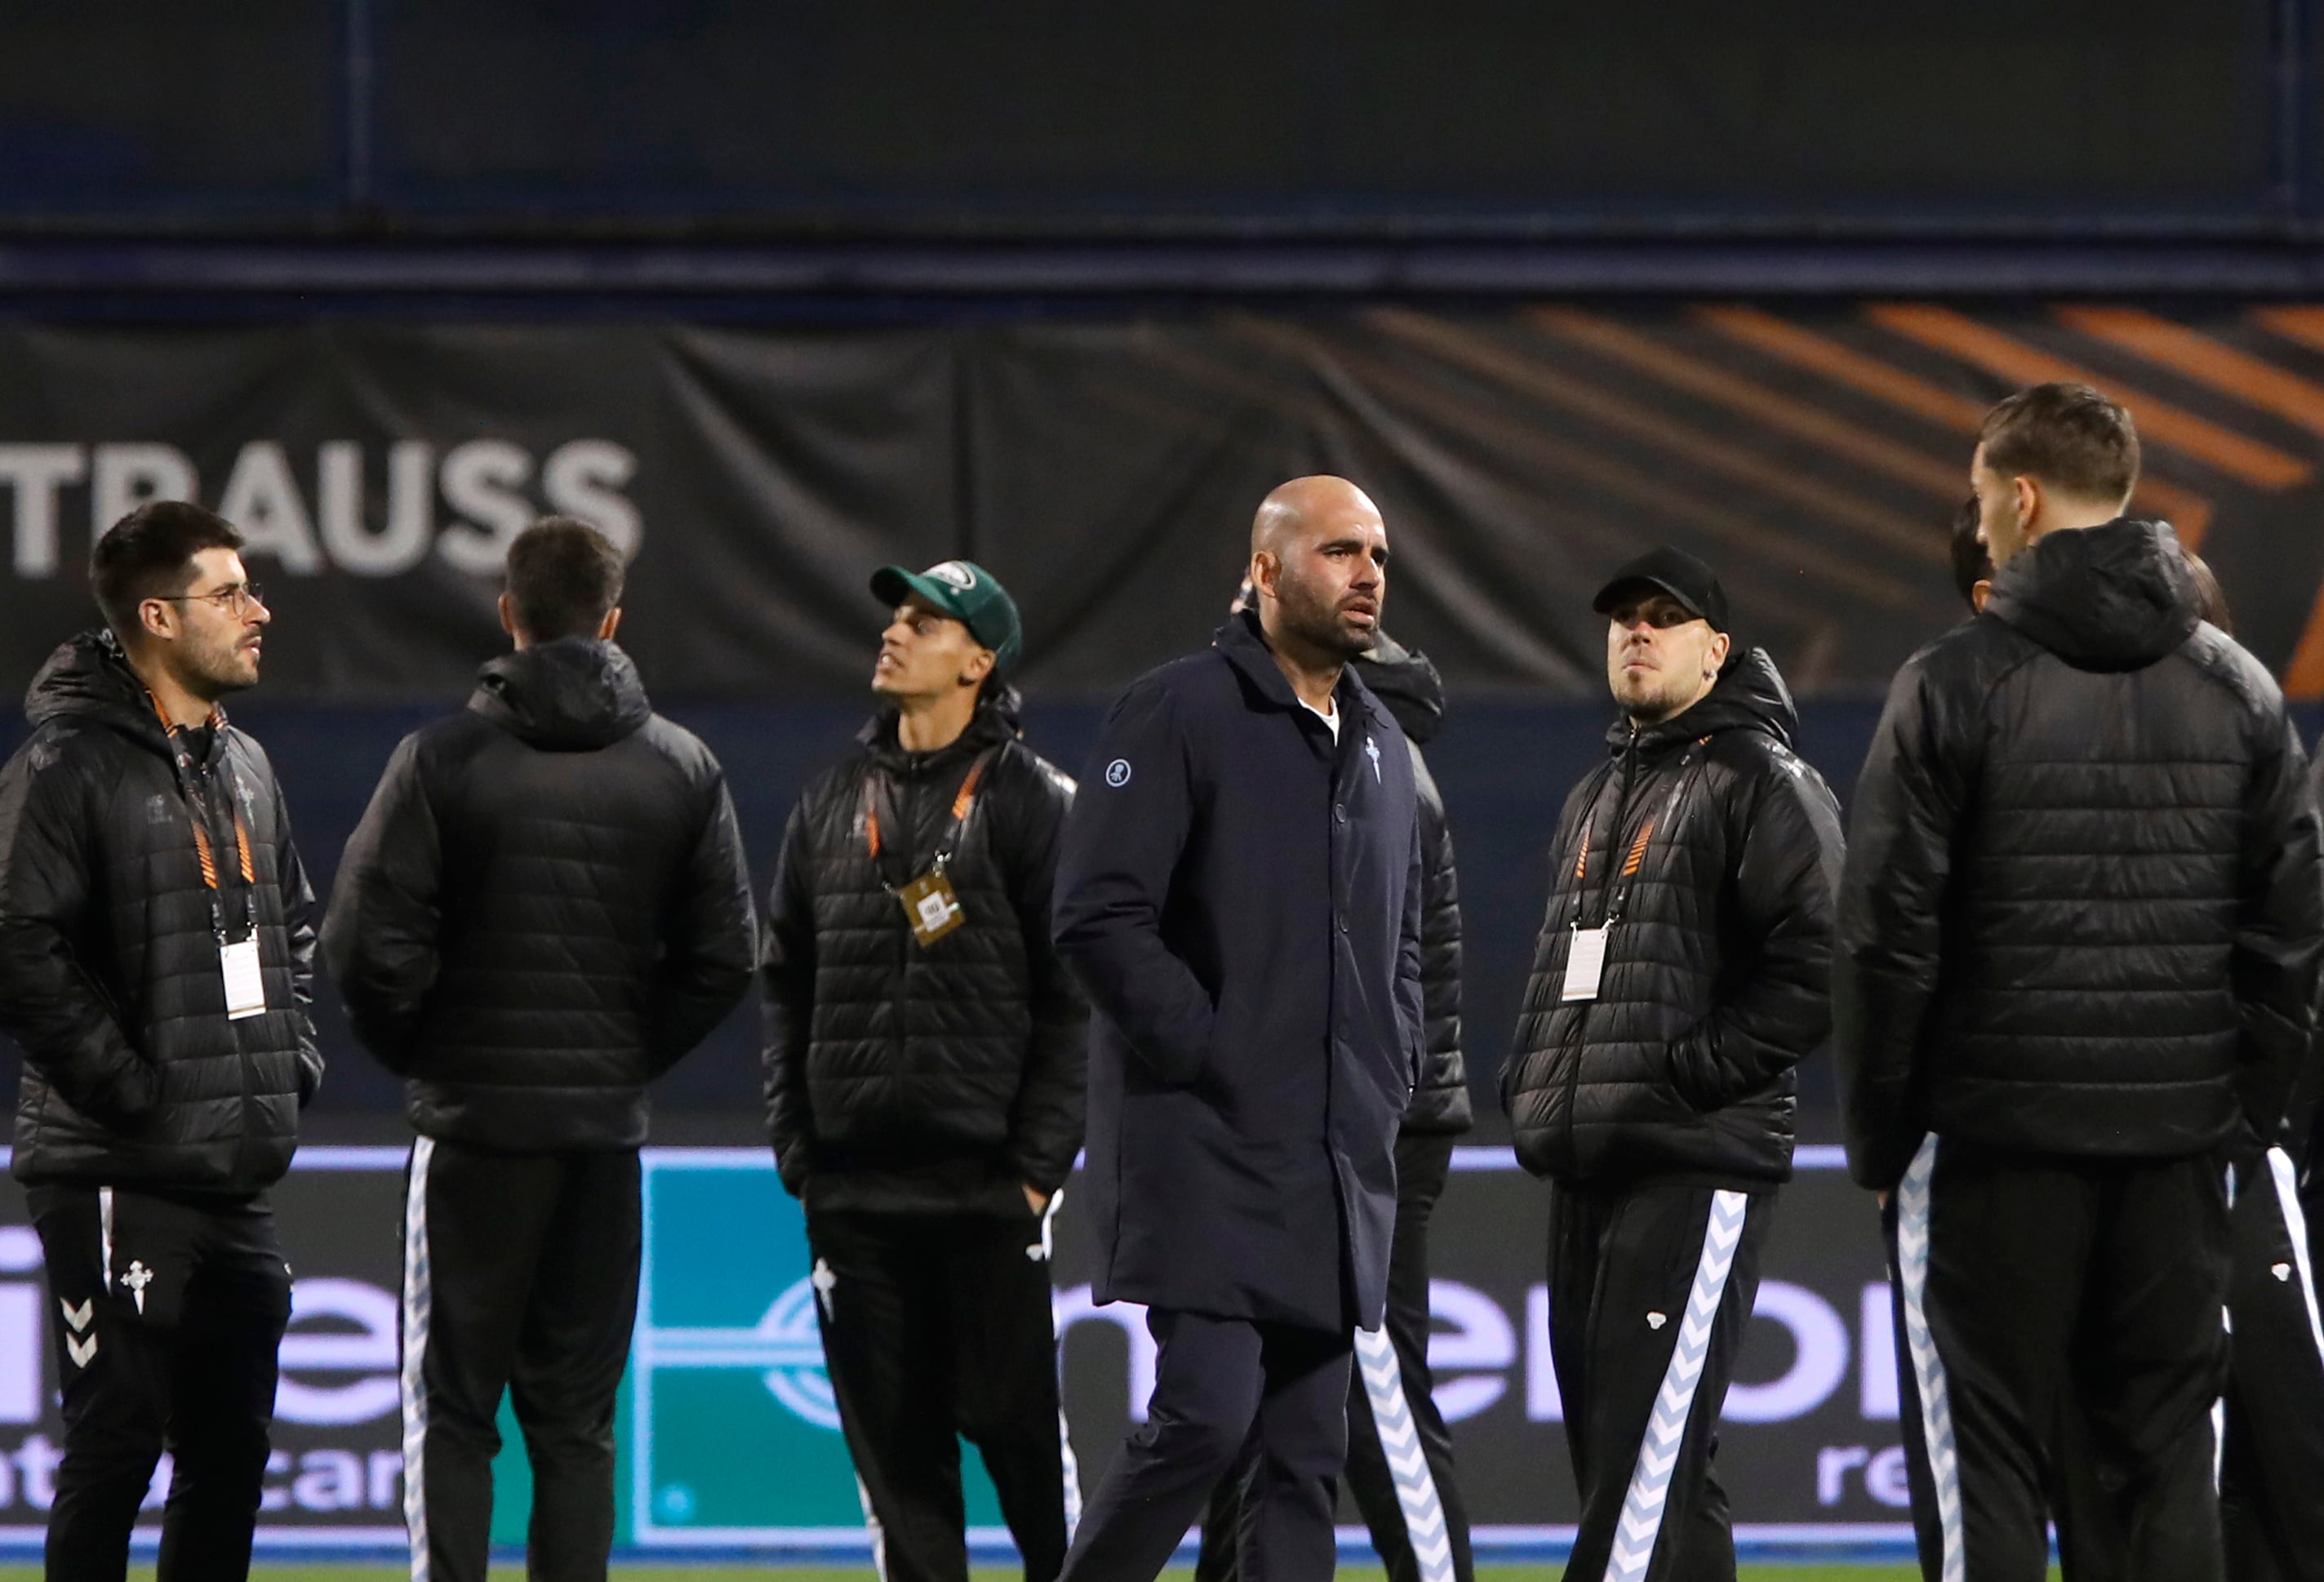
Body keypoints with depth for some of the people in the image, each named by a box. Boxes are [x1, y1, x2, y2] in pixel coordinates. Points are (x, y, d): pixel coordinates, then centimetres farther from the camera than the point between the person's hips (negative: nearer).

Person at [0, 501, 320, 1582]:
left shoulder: (244, 766, 15)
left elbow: (294, 924, 28)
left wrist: (293, 1056, 14)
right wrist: (125, 1085, -17)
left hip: (238, 1182, 8)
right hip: (119, 1179, -8)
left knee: (232, 1452, 11)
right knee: (115, 1449, -6)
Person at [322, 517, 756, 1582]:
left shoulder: (441, 758, -7)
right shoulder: (683, 769, 3)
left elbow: (369, 946, -11)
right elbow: (724, 958, 2)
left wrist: (418, 1055, 5)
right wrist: (633, 1055, 13)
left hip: (472, 1128, -3)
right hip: (606, 1131, 3)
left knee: (451, 1412, 2)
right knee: (576, 1416, 8)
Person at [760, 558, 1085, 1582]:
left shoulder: (1034, 801, -1)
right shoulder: (833, 803, 14)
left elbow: (1072, 1002, -5)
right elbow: (786, 986, 17)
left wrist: (1038, 1166, -11)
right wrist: (795, 1145, 7)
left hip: (986, 1186, -5)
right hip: (853, 1191, 5)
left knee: (1019, 1428, -3)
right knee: (894, 1448, 4)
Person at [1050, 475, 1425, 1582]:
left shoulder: (1379, 744, 17)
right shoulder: (1179, 713, -7)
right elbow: (1098, 920, -13)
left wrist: (1391, 1075, 12)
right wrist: (1216, 1057, -14)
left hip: (1338, 1161, 7)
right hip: (1204, 1148, -7)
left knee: (1308, 1451, 5)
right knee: (1205, 1411, -15)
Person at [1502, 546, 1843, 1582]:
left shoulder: (1764, 785, -4)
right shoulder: (1596, 797, 23)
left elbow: (1817, 967, -14)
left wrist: (1698, 1069, -17)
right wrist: (1531, 1077, 14)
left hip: (1697, 1165, -9)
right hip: (1582, 1167, 9)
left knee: (1647, 1455, -15)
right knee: (1609, 1449, 9)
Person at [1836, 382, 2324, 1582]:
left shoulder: (1956, 683, -7)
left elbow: (1889, 934, -8)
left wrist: (1878, 1134, 0)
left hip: (1996, 1135, -4)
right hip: (2181, 1142, 4)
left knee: (1986, 1459, 0)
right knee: (2167, 1454, 8)